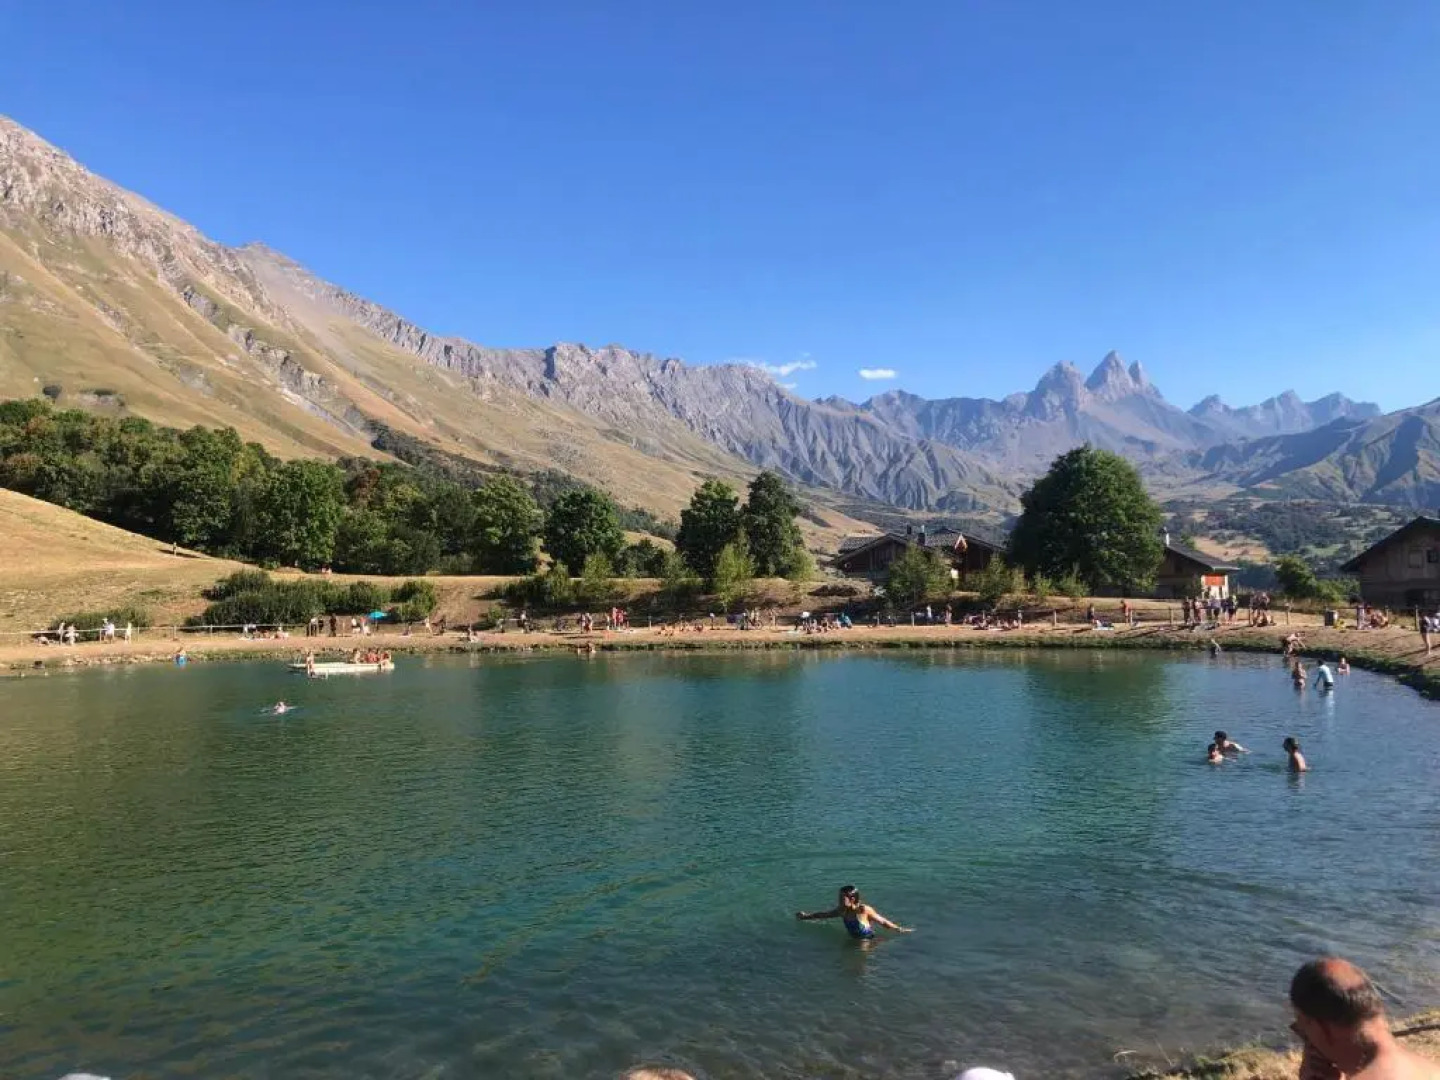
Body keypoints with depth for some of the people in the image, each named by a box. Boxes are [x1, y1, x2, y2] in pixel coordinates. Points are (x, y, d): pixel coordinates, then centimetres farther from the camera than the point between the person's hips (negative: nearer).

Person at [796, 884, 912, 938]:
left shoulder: (864, 910, -25)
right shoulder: (842, 910, -7)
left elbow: (882, 921, -12)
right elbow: (823, 914, 8)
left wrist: (898, 929, -9)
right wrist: (805, 916, 14)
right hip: (854, 939, 5)